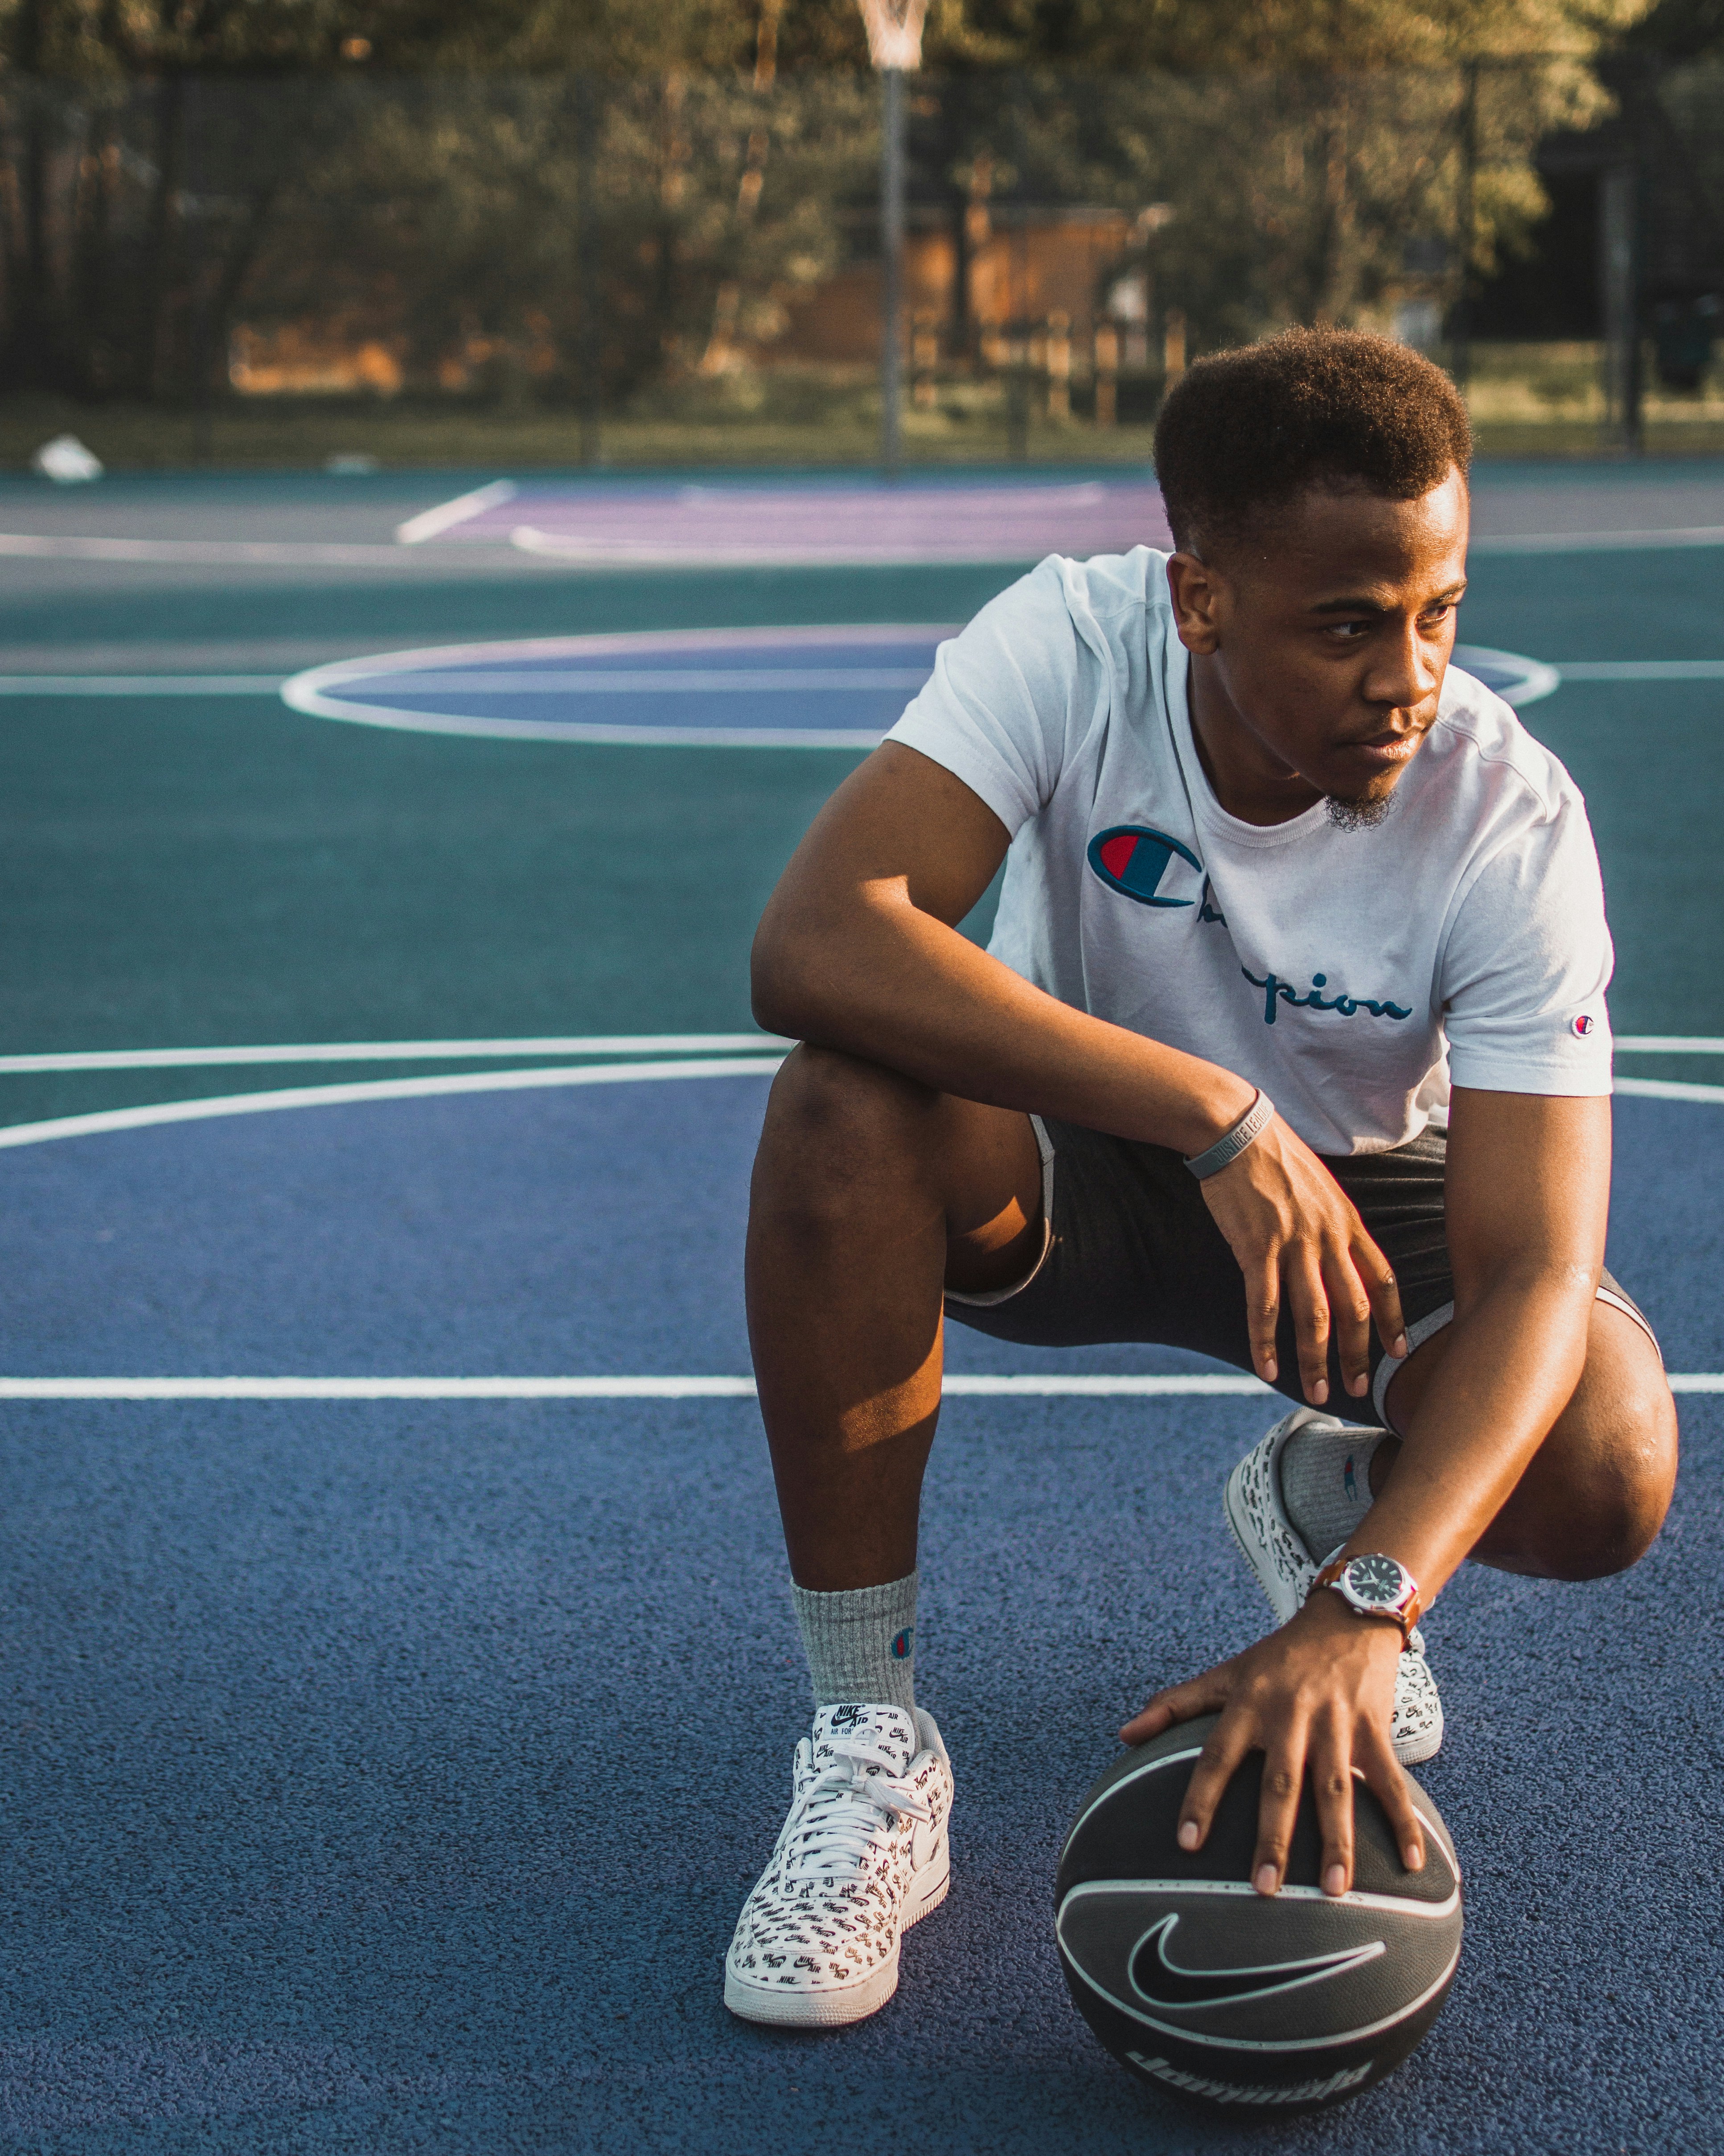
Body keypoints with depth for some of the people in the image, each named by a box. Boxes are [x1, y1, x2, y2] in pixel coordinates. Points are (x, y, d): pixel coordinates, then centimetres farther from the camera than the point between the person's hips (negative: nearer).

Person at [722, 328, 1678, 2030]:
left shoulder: (1510, 819, -26)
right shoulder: (1070, 645, -27)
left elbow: (1536, 1269, -32)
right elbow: (812, 943, -41)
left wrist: (1358, 1615, -48)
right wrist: (1217, 1110, -44)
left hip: (1365, 1192, 1)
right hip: (1072, 1167, 0)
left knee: (1605, 1467, -29)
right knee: (844, 1112, -35)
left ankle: (1324, 1505, 11)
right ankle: (870, 1746, -20)